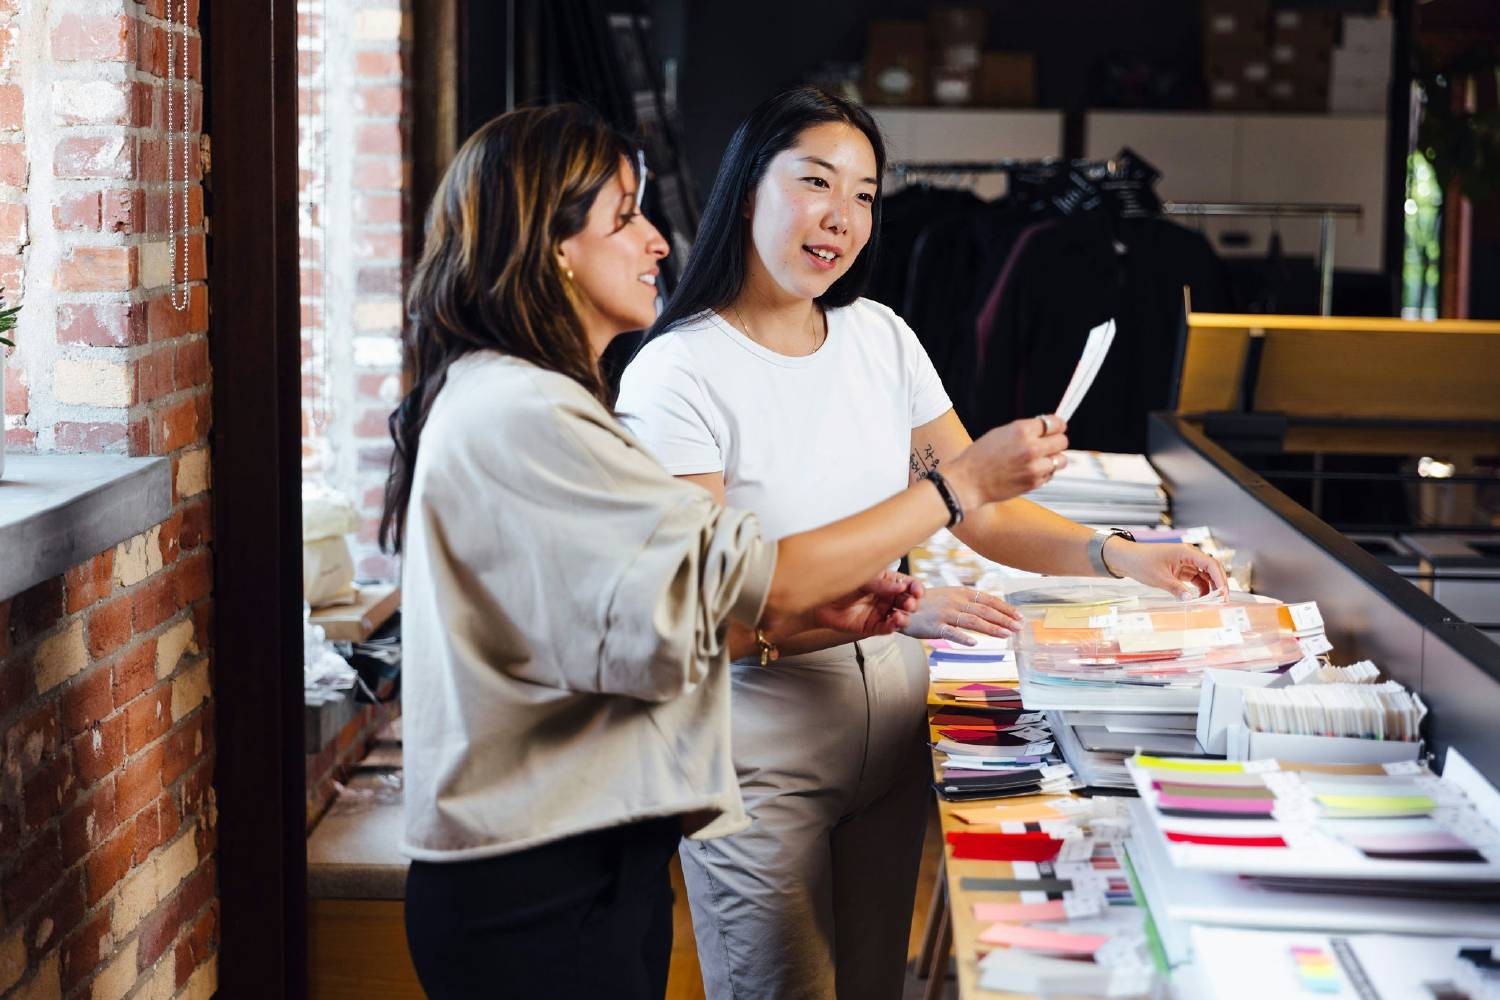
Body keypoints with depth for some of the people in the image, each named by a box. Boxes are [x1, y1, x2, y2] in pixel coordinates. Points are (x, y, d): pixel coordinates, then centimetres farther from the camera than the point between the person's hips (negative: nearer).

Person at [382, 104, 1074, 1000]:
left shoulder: (512, 399, 15)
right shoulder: (521, 419, -19)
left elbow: (643, 630, 16)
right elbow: (741, 576, -20)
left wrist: (811, 612, 7)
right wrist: (964, 483, -13)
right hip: (543, 893, -10)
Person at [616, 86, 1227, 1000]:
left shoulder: (881, 339, 5)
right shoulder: (678, 374, -15)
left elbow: (985, 511, 5)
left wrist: (1116, 555, -12)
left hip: (890, 736, 6)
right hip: (762, 750, -6)